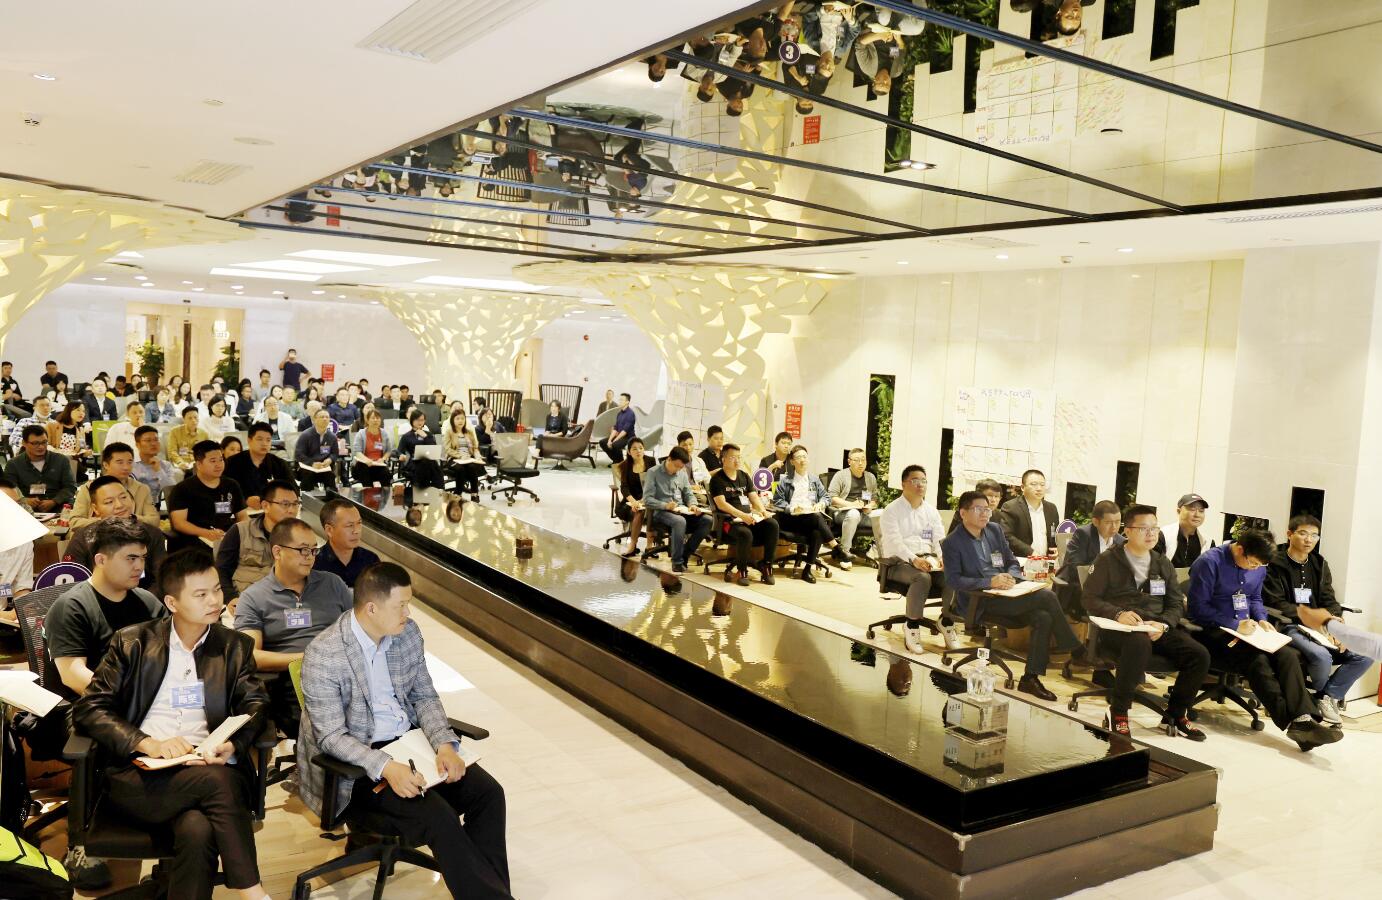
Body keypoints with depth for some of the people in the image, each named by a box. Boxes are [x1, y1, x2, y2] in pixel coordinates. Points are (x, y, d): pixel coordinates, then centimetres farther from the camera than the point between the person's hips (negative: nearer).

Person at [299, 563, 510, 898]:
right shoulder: (323, 654, -19)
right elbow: (332, 736, -19)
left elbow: (425, 695, 7)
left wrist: (445, 744, -10)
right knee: (437, 816, -26)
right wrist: (385, 767, -32)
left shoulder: (408, 632, -1)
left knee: (488, 792, -13)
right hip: (359, 762, -6)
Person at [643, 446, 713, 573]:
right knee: (680, 521, -39)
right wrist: (665, 505, -23)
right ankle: (677, 562, -26)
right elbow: (647, 499, -8)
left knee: (707, 521, -20)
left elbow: (688, 494, 19)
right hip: (661, 512, -6)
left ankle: (685, 555, -14)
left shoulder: (682, 473, 16)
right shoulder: (653, 473, -2)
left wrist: (692, 505, -4)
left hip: (682, 511, 6)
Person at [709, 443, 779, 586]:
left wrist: (763, 510, -8)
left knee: (772, 524, -22)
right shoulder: (717, 479, 1)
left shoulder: (744, 476, 21)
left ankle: (766, 566, -15)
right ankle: (742, 571, -15)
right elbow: (721, 504, -11)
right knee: (746, 533, -37)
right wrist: (742, 515, -23)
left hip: (750, 517, 6)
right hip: (729, 520, -6)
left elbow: (754, 497, 14)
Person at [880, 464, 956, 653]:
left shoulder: (931, 511, 19)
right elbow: (894, 541, -13)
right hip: (899, 562, -5)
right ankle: (911, 626, -20)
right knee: (922, 578, -36)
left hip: (928, 558, 5)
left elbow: (939, 539, 9)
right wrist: (914, 559, -30)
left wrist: (942, 557, -14)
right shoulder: (892, 511, 1)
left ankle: (947, 621, -6)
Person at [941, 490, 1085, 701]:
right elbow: (953, 579, -12)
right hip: (978, 601, -7)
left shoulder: (995, 530, 16)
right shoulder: (952, 543, -4)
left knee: (1044, 618, -22)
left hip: (1004, 593, 7)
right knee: (1047, 597, -21)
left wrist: (1011, 576, -5)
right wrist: (989, 582, -21)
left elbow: (1012, 562, 20)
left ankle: (1031, 678, -14)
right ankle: (1075, 649, -5)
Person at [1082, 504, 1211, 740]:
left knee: (1199, 654, -20)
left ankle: (1175, 715, 3)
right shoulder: (1108, 560, 5)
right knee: (1140, 644, -40)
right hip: (1117, 629, -5)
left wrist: (1163, 624, -9)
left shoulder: (1163, 564, 19)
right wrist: (1118, 614, -19)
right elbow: (1090, 598, 0)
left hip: (1157, 629, 5)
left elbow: (1177, 604, 14)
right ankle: (1118, 712, -21)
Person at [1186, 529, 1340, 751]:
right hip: (1213, 631, -6)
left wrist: (1261, 619, 4)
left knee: (1287, 655, -23)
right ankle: (1292, 722, -34)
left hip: (1245, 630, 7)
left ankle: (1303, 718, -33)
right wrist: (1235, 625, -17)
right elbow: (1198, 608, -13)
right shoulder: (1210, 562, -13)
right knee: (1258, 660, -32)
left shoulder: (1258, 567, 10)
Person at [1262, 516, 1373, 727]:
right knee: (1322, 656, -33)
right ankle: (1323, 695, 2)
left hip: (1319, 628, 6)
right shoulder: (1275, 564, -5)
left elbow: (1329, 601, 10)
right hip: (1289, 627, -6)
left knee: (1365, 656, -14)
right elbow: (1275, 604, -12)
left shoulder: (1319, 564, 16)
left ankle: (1328, 696, 2)